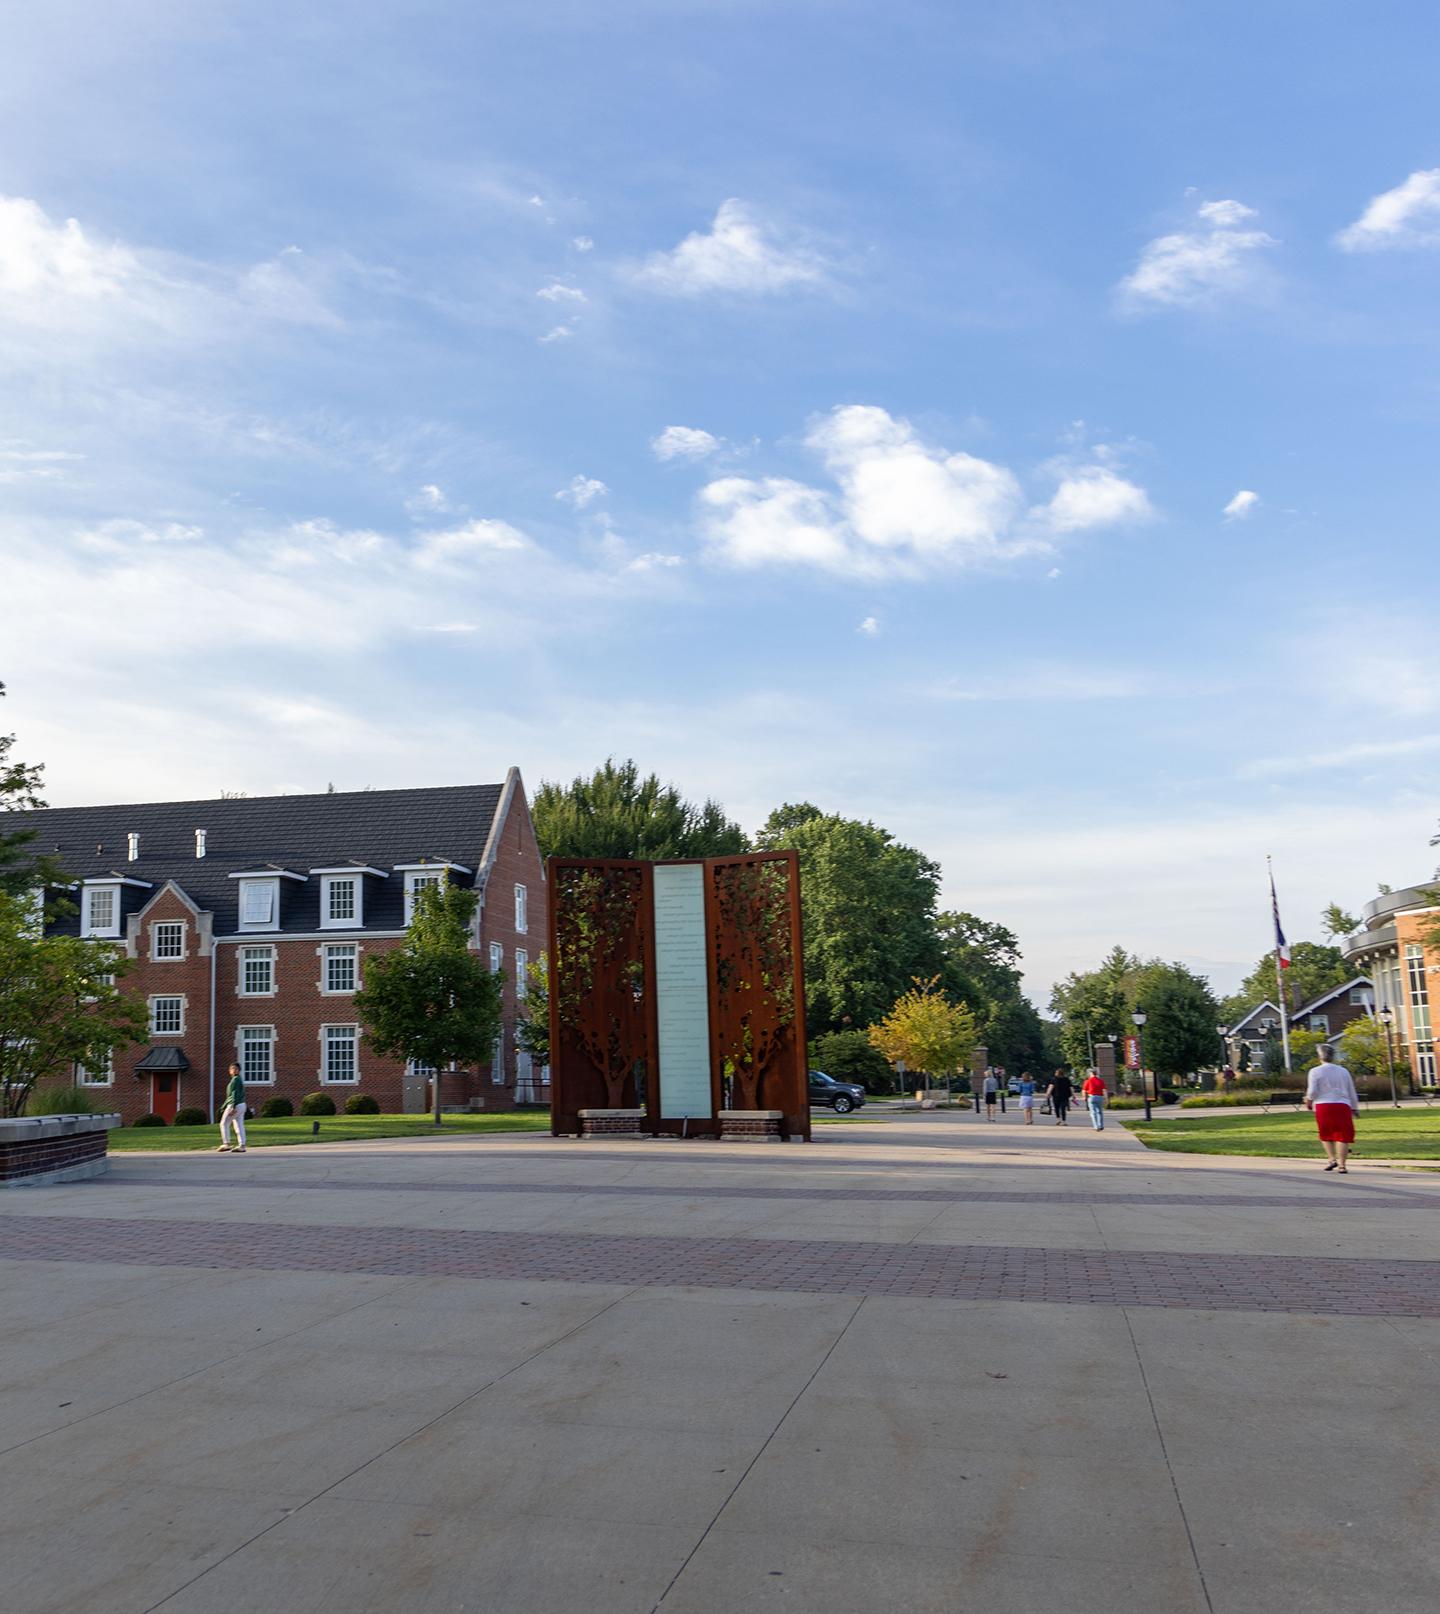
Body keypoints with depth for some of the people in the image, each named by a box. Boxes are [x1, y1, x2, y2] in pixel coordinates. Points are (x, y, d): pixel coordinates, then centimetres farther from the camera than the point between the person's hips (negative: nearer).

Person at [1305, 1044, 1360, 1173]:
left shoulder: (1315, 1072, 0)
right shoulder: (1343, 1071, 9)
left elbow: (1312, 1091, -7)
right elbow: (1352, 1092, 14)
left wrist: (1308, 1101, 13)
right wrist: (1355, 1108, 24)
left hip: (1323, 1105, -1)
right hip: (1342, 1105, 1)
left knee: (1326, 1135, 17)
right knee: (1342, 1136, 3)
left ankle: (1332, 1159, 3)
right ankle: (1342, 1164, -3)